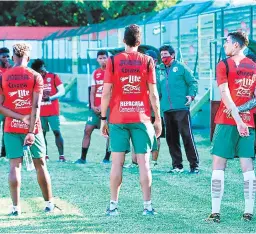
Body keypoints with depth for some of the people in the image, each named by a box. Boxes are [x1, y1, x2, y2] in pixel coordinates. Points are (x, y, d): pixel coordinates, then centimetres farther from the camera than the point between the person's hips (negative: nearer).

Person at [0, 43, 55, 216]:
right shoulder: (35, 76, -5)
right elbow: (36, 106, -12)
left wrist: (21, 117, -9)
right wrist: (31, 131, -15)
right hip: (32, 127, -1)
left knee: (15, 165, 1)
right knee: (40, 164, 10)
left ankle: (16, 206, -4)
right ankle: (49, 203, 18)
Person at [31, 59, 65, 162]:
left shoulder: (54, 77, -1)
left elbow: (62, 91, -6)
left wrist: (50, 98, -19)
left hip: (53, 111, -4)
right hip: (40, 112, 4)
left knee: (57, 132, -7)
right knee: (42, 133, 2)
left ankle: (61, 155, -7)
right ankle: (45, 155, 7)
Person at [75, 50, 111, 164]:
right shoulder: (95, 73, 12)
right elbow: (92, 91, 13)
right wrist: (92, 105, -1)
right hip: (96, 108, 5)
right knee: (87, 130, 0)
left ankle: (107, 158, 8)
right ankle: (83, 158, 3)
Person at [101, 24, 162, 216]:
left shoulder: (113, 61, 0)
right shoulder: (147, 61, -1)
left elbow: (106, 93, -1)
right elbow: (153, 94, -2)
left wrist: (103, 118, 6)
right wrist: (157, 118, 6)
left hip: (118, 119, 0)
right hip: (141, 119, 0)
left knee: (117, 162, 4)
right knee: (144, 162, 3)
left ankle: (113, 205, 5)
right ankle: (147, 205, 3)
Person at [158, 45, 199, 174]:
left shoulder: (181, 67, 2)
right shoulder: (160, 70, 16)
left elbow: (193, 82, 0)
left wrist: (191, 95, -14)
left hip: (181, 108, -5)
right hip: (167, 109, 6)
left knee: (187, 137, -7)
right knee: (171, 138, 7)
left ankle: (194, 165, -3)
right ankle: (177, 165, 14)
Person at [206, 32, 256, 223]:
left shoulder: (224, 65, -5)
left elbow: (225, 94, -14)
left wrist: (238, 120, -17)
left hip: (227, 121, -4)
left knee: (218, 165, 0)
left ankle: (215, 212, -4)